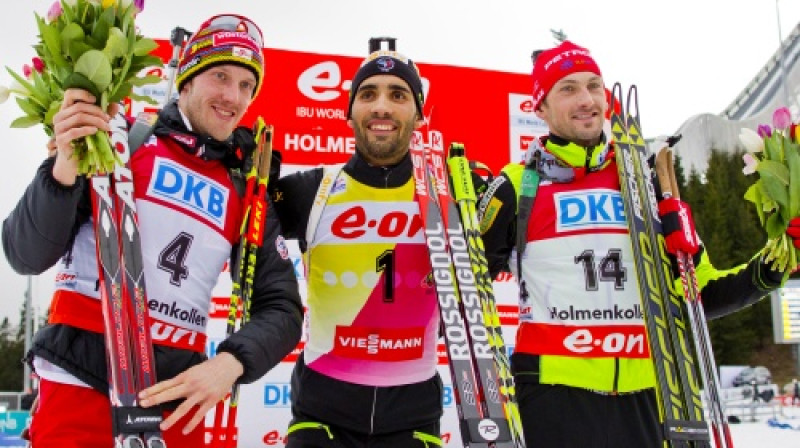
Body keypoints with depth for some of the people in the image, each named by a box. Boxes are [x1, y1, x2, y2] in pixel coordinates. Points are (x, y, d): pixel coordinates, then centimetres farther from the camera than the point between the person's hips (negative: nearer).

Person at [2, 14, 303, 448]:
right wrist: (64, 168, -24)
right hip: (81, 385, -3)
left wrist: (230, 362, -16)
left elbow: (281, 308, 3)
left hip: (175, 399, 3)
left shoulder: (248, 195, 5)